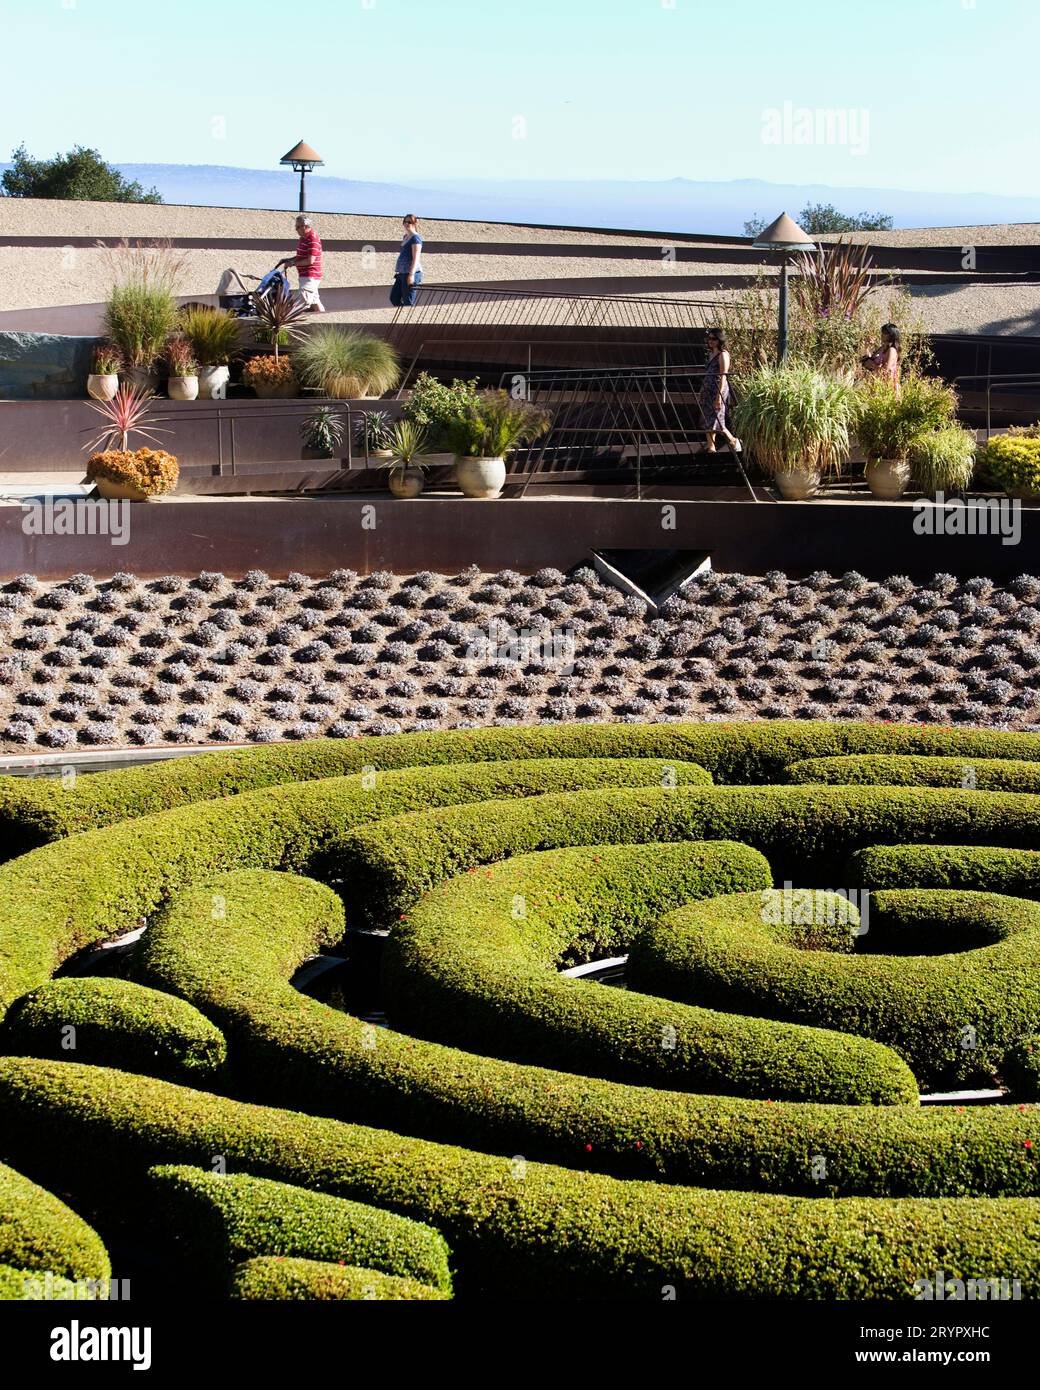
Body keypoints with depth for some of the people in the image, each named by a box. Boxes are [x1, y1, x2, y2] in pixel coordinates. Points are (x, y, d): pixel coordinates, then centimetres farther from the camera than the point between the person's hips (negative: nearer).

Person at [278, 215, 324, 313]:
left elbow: (310, 260, -23)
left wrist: (293, 263, -17)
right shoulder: (304, 238, 13)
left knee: (305, 302, -15)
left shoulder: (313, 239, -18)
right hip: (304, 275, 11)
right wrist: (288, 260, 9)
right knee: (314, 301, 17)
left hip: (310, 276, -11)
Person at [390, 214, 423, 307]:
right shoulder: (405, 237, 19)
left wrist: (411, 274, -25)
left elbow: (416, 258, -18)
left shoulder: (415, 238, -10)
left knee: (408, 302, -9)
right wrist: (398, 272, 26)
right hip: (402, 273, 10)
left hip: (411, 273, -10)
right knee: (394, 298, 11)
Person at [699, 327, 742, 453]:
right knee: (708, 420, 7)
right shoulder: (711, 353, 13)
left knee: (716, 420, -6)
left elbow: (723, 376, -16)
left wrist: (719, 396, -21)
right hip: (707, 390, 8)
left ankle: (734, 441, 13)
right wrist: (703, 390, 16)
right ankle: (711, 448, 13)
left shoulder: (723, 354, -11)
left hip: (718, 390, -8)